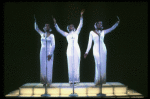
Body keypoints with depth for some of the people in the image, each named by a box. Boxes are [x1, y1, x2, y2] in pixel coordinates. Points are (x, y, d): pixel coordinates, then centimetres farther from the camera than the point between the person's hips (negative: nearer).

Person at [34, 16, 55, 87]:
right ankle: (44, 82, 8)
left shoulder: (51, 35, -3)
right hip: (42, 52, 5)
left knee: (49, 67, -4)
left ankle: (48, 82, 1)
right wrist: (35, 20, 7)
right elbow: (36, 28, 17)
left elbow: (53, 45, -8)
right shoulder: (42, 34, 11)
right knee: (43, 67, 3)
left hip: (49, 52, -5)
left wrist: (50, 54, -14)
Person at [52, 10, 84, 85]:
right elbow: (58, 30, 11)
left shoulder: (76, 32, 11)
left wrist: (81, 16, -2)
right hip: (70, 49, 1)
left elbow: (80, 25, 4)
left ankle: (76, 79, 1)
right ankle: (71, 80, 1)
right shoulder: (66, 34, 13)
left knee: (76, 64, -2)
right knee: (70, 65, -1)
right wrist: (55, 23, 3)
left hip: (76, 49, -1)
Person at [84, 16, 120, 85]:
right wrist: (86, 52, 2)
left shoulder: (103, 32, 13)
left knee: (103, 65, 0)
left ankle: (102, 80, 5)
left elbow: (112, 28, 5)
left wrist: (117, 22, -9)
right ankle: (97, 81, -10)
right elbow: (89, 43, 6)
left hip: (103, 49, 4)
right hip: (96, 49, -4)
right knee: (98, 64, -14)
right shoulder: (92, 32, 6)